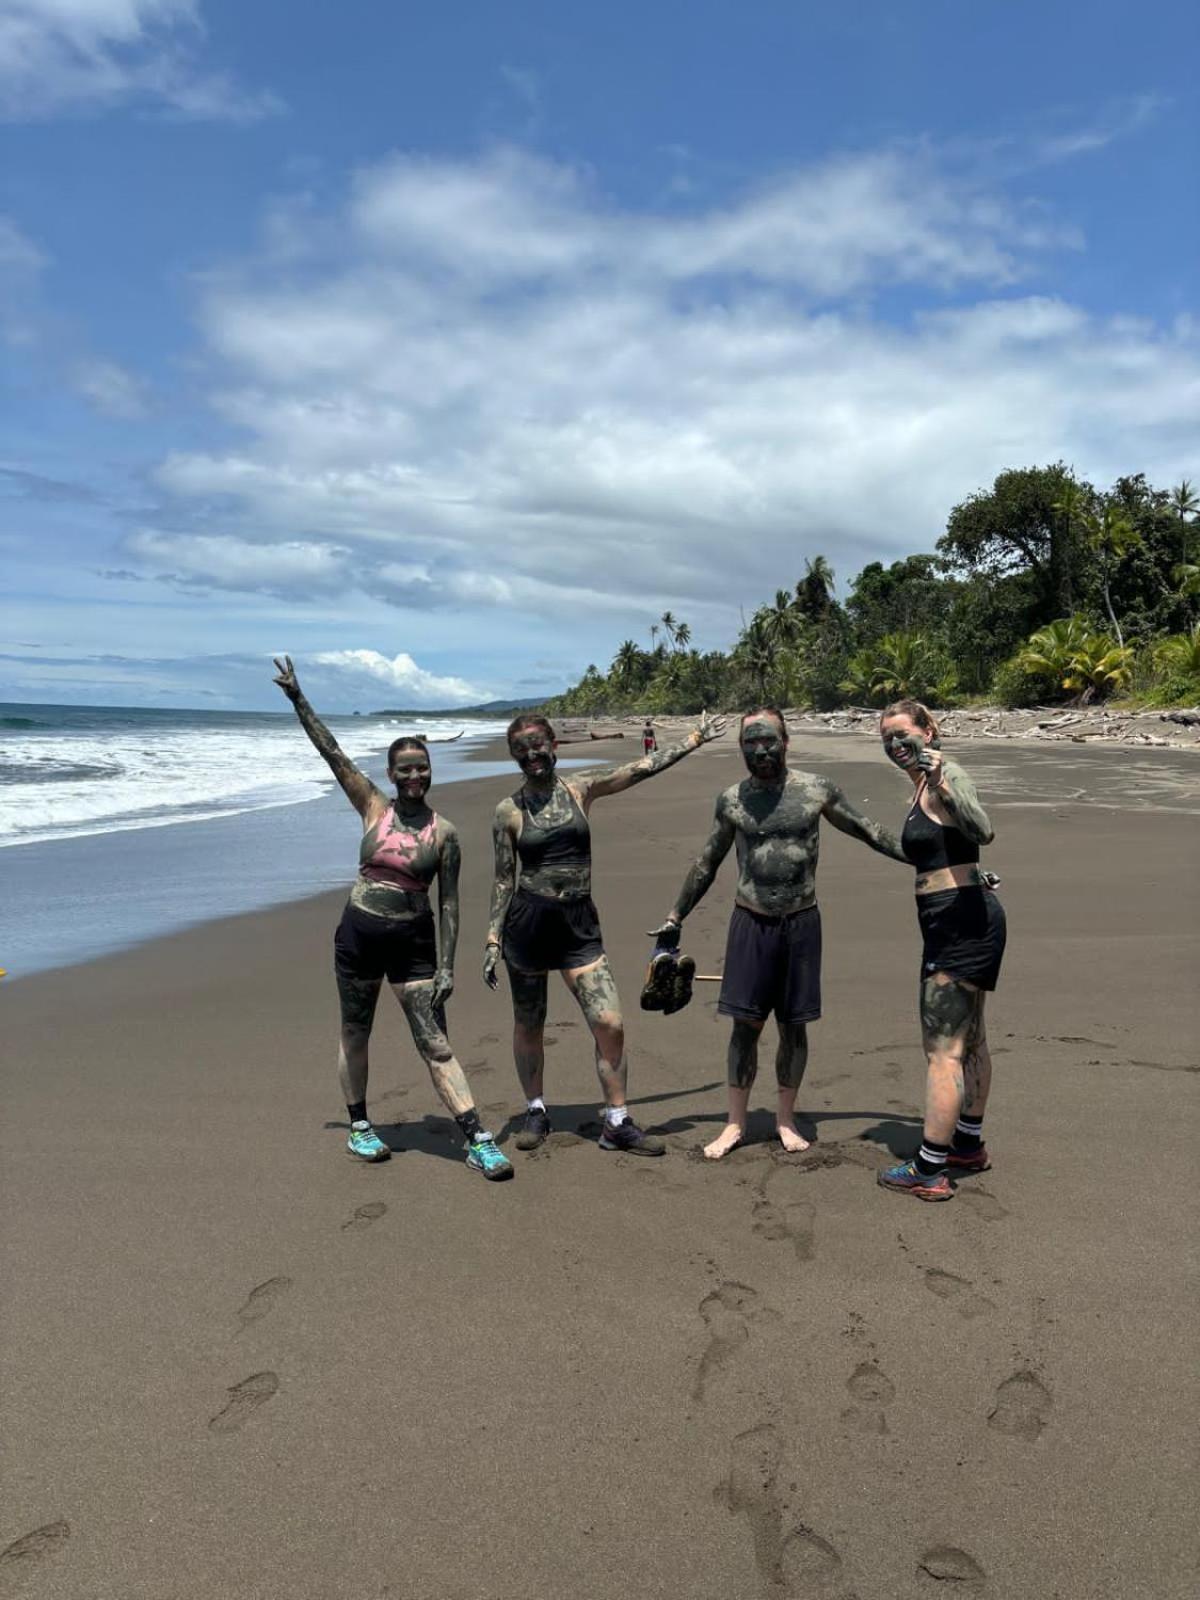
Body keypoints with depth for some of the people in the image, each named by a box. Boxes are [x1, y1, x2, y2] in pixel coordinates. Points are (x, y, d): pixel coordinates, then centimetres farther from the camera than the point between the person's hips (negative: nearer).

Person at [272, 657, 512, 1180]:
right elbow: (332, 752, -2)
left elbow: (449, 902, -3)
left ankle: (478, 1142, -2)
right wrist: (297, 698, -3)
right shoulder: (373, 807, 0)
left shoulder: (443, 832, -4)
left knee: (436, 1046, -5)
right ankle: (359, 1127, 33)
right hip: (358, 935, 2)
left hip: (413, 943, -2)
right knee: (355, 1036, 14)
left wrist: (447, 966, -8)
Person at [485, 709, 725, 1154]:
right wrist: (492, 940, 0)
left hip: (579, 923, 2)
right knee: (528, 1024, 11)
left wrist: (696, 738, 10)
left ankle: (617, 1123, 10)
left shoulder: (580, 789, 5)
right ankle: (536, 1112, 31)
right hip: (527, 921, -1)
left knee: (610, 1025, -4)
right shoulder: (508, 811, 0)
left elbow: (643, 768, 8)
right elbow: (503, 880, 4)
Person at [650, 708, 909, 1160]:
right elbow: (707, 864, 12)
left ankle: (785, 1119, 25)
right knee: (745, 1024, 3)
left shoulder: (816, 790, -2)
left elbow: (867, 830, 5)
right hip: (750, 923, 1)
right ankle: (735, 1124, 17)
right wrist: (675, 917, 14)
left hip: (801, 922, 0)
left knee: (794, 1025, 8)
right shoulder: (731, 800, 2)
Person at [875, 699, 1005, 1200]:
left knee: (943, 1049, -6)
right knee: (969, 1038, 21)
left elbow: (983, 831, -34)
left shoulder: (948, 775, -14)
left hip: (960, 922, -11)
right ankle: (969, 1145, 36)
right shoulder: (923, 785, 14)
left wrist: (942, 787, -45)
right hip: (964, 921, 11)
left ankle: (928, 1170, 0)